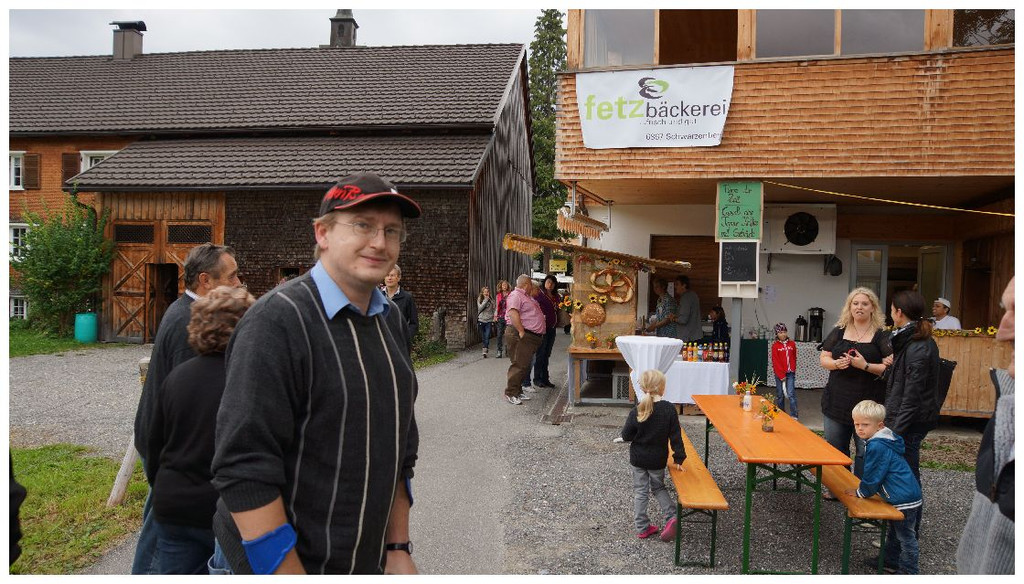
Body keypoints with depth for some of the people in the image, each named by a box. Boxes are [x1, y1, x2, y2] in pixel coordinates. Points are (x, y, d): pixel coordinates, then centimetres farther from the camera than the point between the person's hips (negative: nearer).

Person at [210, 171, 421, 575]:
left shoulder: (393, 321, 4)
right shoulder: (277, 321, -19)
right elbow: (245, 471, -23)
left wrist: (398, 548, 7)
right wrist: (290, 573, -22)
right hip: (271, 564, -6)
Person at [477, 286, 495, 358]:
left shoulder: (491, 300, 5)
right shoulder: (479, 300, 5)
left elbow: (494, 310, 7)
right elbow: (480, 308, -10)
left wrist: (494, 318, -3)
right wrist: (486, 300, -12)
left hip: (489, 321, -1)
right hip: (481, 320, 1)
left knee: (487, 337, -12)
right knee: (483, 337, 7)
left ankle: (485, 352, -14)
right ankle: (486, 348, 23)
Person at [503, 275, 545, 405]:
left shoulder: (527, 297, 22)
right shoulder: (516, 295, -10)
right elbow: (513, 313, -24)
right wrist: (521, 331, -26)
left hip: (531, 336, 10)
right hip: (520, 336, -10)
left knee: (525, 365, 13)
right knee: (519, 364, -10)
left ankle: (518, 390, 21)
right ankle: (510, 393, -6)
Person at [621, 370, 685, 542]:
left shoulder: (636, 411, -16)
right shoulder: (669, 409, -16)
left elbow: (626, 436, -9)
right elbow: (675, 436, -10)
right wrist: (679, 458, -1)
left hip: (638, 459, 0)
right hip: (658, 460, 1)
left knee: (640, 492, 13)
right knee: (658, 488, 22)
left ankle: (642, 527, 20)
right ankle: (671, 517, 5)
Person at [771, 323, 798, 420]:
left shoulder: (792, 344, 5)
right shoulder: (775, 345, -2)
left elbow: (794, 358, 10)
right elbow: (775, 362, -5)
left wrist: (793, 370, -1)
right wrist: (781, 376, -8)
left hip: (790, 373, 1)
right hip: (779, 373, -1)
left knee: (791, 394, -8)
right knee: (780, 395, 7)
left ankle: (794, 415, -7)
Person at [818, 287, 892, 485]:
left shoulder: (881, 336, -3)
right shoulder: (839, 332, 8)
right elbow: (823, 358, 9)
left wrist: (865, 366, -21)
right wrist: (836, 363, -11)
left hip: (868, 403, -4)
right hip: (837, 400, 4)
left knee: (865, 452, 1)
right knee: (835, 449, 13)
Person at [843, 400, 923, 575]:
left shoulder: (877, 447, -25)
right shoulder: (881, 441, 7)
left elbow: (872, 476, -19)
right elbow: (872, 473, 18)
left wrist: (860, 492, -4)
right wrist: (864, 488, 16)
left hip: (904, 499, -11)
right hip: (905, 495, 11)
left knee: (905, 537, 2)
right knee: (895, 533, 24)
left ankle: (908, 571, 12)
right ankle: (892, 560, 39)